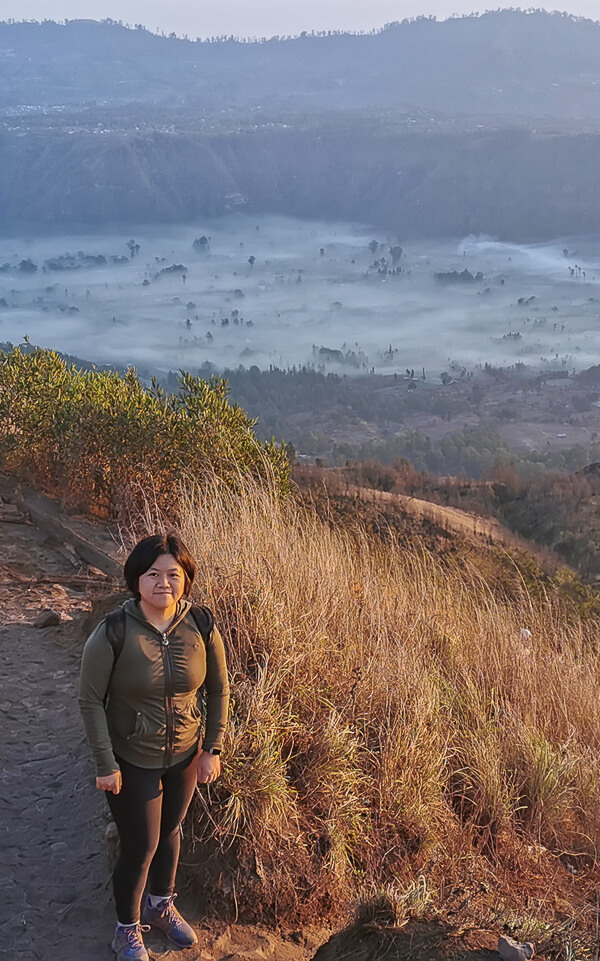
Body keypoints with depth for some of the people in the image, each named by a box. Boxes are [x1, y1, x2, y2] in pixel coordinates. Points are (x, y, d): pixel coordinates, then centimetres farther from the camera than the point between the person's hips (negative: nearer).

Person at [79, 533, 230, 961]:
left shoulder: (201, 626, -15)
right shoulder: (113, 633, -24)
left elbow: (219, 689, -2)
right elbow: (91, 700, -15)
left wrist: (213, 749, -1)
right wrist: (105, 764, -13)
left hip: (185, 756, 3)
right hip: (132, 761, -3)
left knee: (170, 831, 23)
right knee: (141, 847, 7)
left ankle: (161, 905, 51)